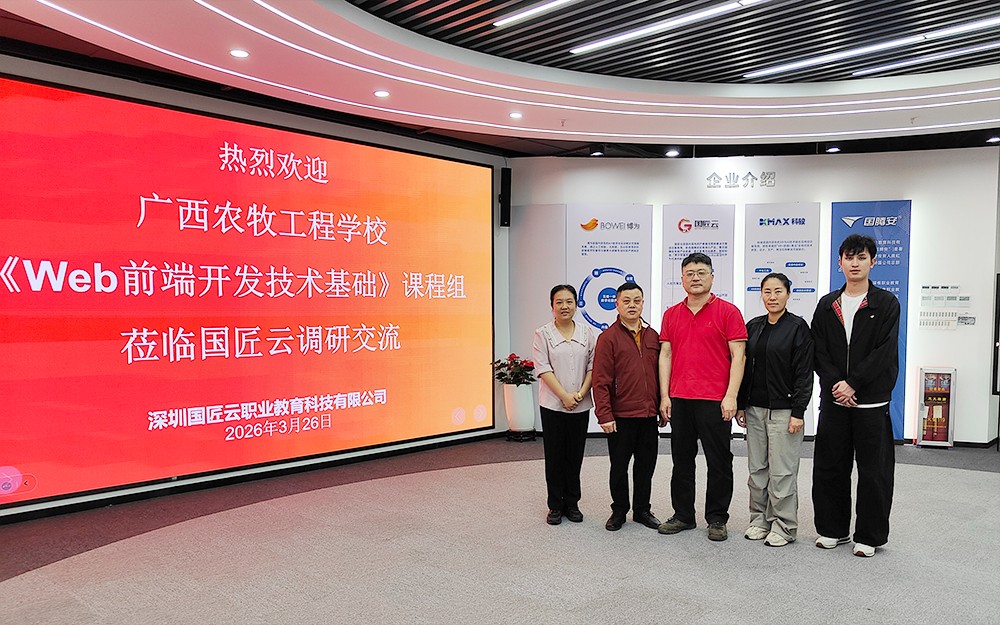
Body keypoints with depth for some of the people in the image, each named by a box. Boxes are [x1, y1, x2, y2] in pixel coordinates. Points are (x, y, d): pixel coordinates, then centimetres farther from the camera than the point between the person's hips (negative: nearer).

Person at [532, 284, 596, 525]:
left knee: (575, 456, 9)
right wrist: (564, 395, -15)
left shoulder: (587, 333, 5)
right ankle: (555, 506, 15)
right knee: (555, 456, 4)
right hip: (553, 405, -2)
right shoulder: (543, 334, -2)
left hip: (581, 406, 2)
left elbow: (592, 366, 2)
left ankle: (572, 503, 21)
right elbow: (543, 369, -8)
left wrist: (581, 393, -10)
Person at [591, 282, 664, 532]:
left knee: (646, 465, 13)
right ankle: (619, 511, 23)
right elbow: (601, 381, -9)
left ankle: (642, 510, 28)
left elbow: (659, 374, 15)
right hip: (620, 417, -4)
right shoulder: (608, 338, -6)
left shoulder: (652, 336, 9)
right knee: (619, 467, 8)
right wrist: (604, 415, -13)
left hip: (649, 415, 4)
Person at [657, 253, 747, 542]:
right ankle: (683, 515, 24)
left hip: (715, 401, -4)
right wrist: (664, 397, 4)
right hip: (679, 400, 4)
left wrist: (731, 396, -12)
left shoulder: (728, 311, -2)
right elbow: (665, 355, 10)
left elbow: (738, 356, -5)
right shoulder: (671, 314, 11)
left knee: (719, 463, 5)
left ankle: (717, 519, 18)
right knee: (682, 461, 12)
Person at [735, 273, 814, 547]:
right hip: (755, 409, 5)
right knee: (757, 469, 11)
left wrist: (798, 412, -14)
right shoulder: (753, 326, 9)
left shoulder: (798, 327, -6)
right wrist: (741, 405, 9)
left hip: (784, 410, -5)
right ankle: (760, 520, 23)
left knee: (782, 472, 0)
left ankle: (784, 526, 12)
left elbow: (804, 373, -9)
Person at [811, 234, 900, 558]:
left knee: (873, 470, 3)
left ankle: (869, 536, 16)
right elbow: (819, 351, 4)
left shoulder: (886, 304, 0)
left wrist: (853, 384, -15)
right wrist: (836, 383, -10)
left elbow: (884, 353, -8)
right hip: (833, 399, 3)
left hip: (871, 400, -3)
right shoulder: (827, 305, 10)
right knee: (829, 467, 9)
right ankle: (833, 529, 23)